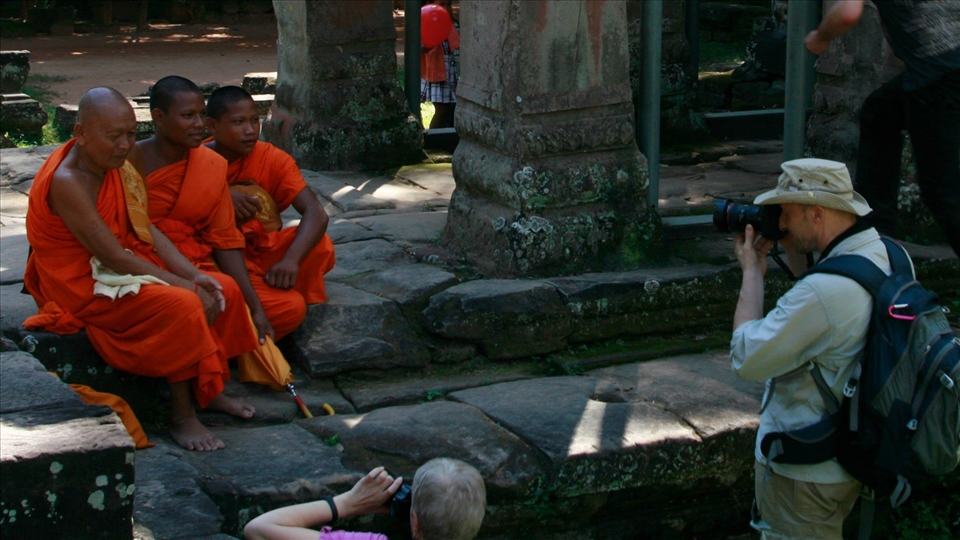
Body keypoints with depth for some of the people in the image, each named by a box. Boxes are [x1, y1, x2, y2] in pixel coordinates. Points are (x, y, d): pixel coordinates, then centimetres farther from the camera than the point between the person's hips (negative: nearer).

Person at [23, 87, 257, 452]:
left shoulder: (114, 165, 3)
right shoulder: (66, 182, -25)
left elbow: (147, 231, 3)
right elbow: (114, 256, -26)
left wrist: (194, 275, -11)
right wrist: (185, 286, -23)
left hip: (122, 271, 9)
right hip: (84, 287, -9)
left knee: (224, 290, -1)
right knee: (182, 306, -29)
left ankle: (205, 390, 13)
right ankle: (181, 415, -17)